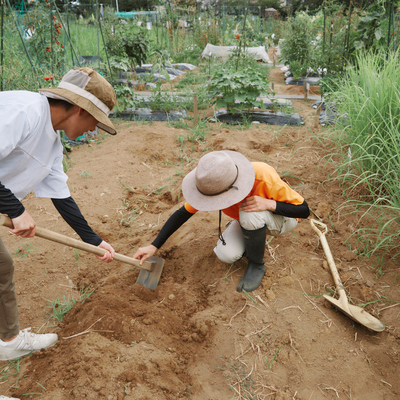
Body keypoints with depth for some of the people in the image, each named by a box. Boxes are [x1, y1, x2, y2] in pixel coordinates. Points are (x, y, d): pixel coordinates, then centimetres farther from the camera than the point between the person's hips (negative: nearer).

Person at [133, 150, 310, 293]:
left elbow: (304, 210, -27)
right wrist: (154, 246, -17)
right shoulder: (212, 185, -27)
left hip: (282, 218, -4)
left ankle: (256, 265, -11)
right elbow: (183, 213, -14)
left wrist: (269, 204, -45)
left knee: (251, 214, -37)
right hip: (246, 221, 4)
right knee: (225, 254, -22)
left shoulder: (264, 178, -39)